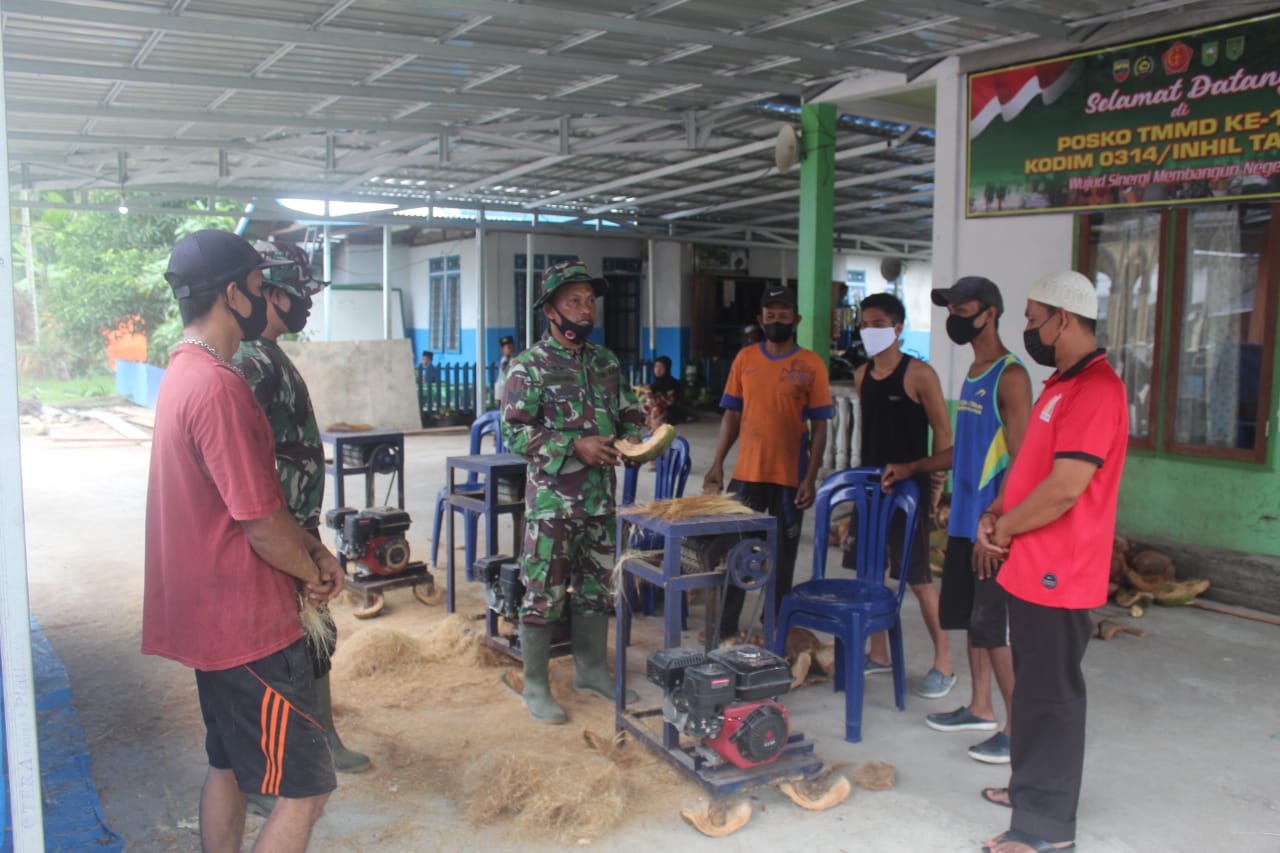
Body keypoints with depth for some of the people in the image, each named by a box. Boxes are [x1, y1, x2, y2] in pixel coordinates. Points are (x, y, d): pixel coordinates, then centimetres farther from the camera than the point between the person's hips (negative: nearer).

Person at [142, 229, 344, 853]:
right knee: (306, 787, -1)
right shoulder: (219, 386, -23)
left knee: (229, 764, 22)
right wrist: (314, 574, -4)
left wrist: (312, 549, 8)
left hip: (208, 615, 11)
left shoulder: (183, 371, 10)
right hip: (248, 624, -11)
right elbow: (261, 525, -22)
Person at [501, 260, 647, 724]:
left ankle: (591, 668, 33)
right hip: (552, 501, -6)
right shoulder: (529, 366, -10)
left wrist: (635, 438, -4)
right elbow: (515, 434, -16)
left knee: (596, 588, 16)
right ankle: (535, 686, 15)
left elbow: (629, 414, 18)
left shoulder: (605, 362, 9)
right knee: (544, 594, 2)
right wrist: (576, 446, -21)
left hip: (600, 498, 6)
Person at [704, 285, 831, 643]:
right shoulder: (745, 359, 4)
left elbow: (819, 427, -2)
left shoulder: (812, 365, -3)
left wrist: (810, 478, -9)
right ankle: (725, 630, 17)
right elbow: (732, 416, 8)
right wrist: (717, 464, 1)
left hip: (790, 478, -2)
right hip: (746, 473, 2)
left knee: (782, 559, 8)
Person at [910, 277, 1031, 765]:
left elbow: (1018, 458, -18)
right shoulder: (973, 373, 15)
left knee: (994, 627, -4)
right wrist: (914, 468, 22)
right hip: (964, 521, 9)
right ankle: (980, 708, 29)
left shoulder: (1010, 376, -13)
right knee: (972, 617, 16)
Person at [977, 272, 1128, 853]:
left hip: (1056, 575, -10)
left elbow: (1065, 487, -26)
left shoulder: (1095, 389, -19)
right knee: (1034, 685, 20)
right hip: (1031, 569, 10)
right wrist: (996, 514, 5)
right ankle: (1031, 786, 35)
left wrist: (1004, 527, -12)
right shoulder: (1061, 384, 15)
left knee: (1050, 695, -1)